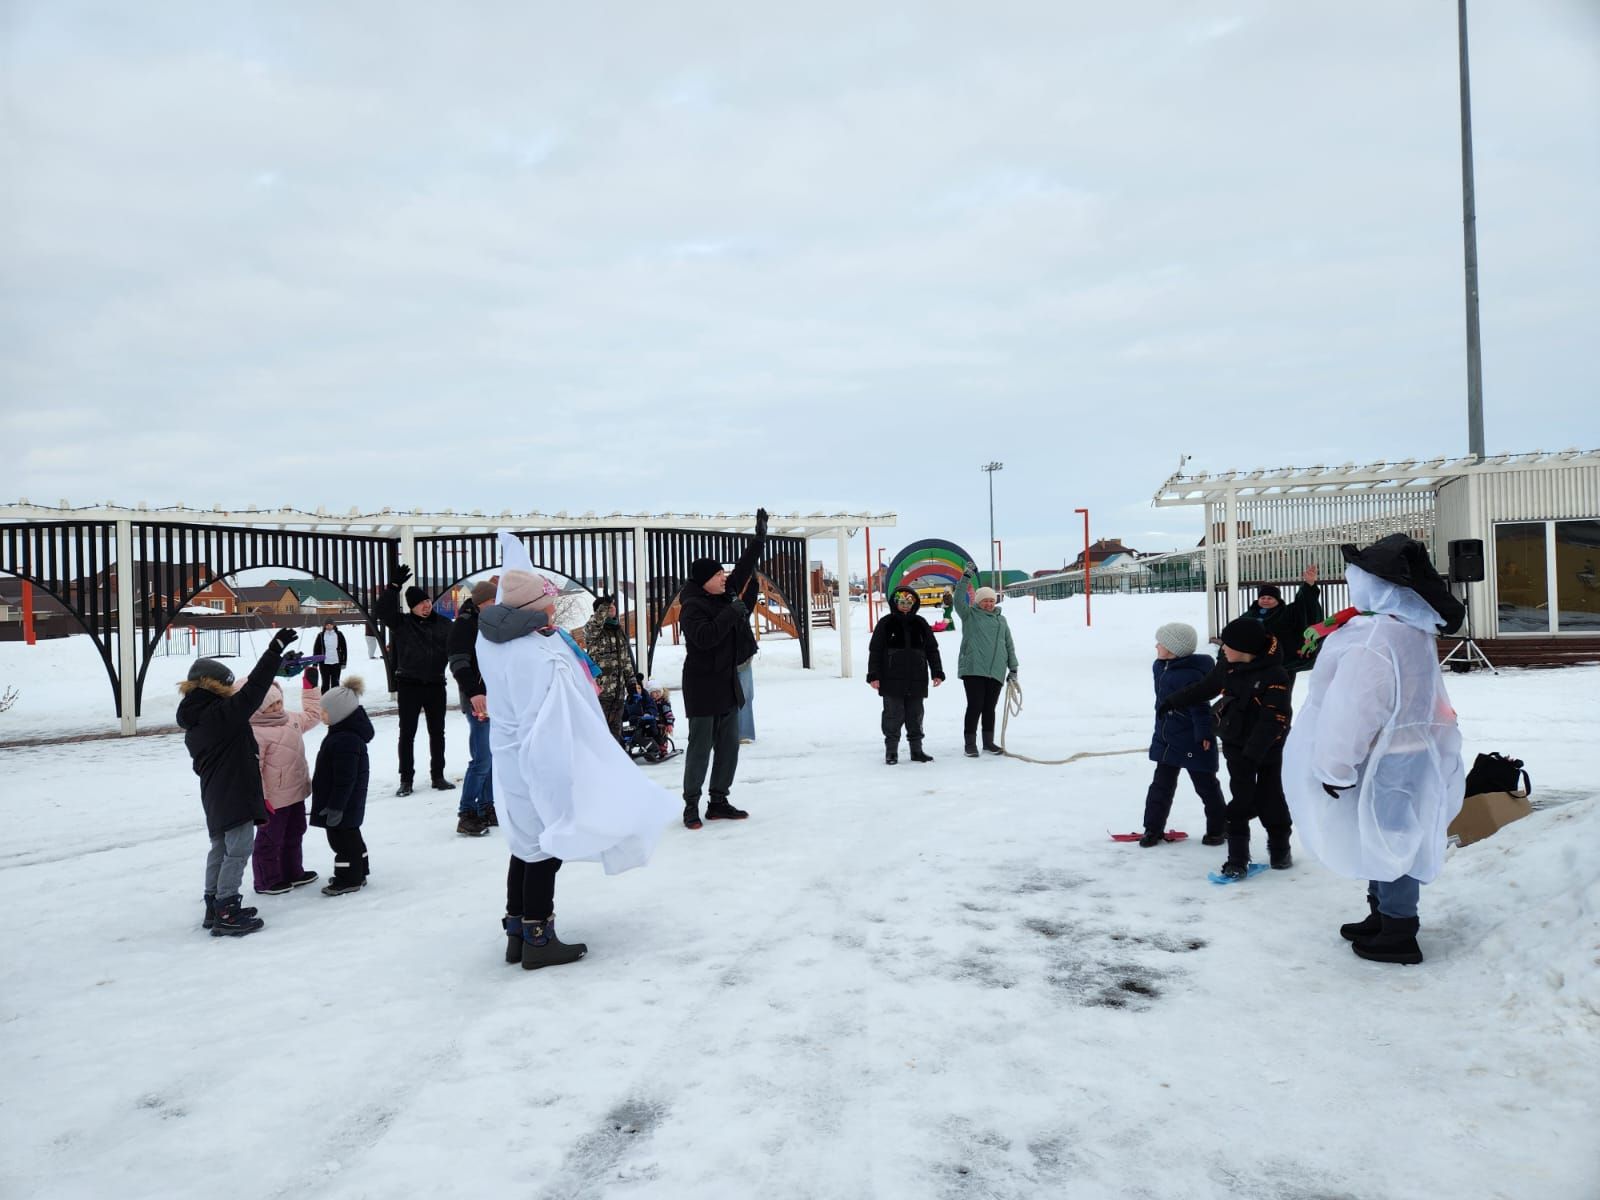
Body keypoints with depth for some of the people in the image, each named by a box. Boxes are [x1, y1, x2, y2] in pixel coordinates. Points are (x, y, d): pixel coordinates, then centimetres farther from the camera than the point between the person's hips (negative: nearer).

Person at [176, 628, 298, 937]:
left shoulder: (192, 722, 10)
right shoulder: (223, 714, -17)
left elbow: (200, 763, 18)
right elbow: (252, 690, -24)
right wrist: (275, 650, -23)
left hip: (213, 797, 9)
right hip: (236, 795, -9)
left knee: (220, 848, 19)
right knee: (238, 851, -3)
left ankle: (215, 906, 26)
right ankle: (226, 914, -2)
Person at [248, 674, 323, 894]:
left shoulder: (289, 719, 6)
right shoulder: (254, 733, -22)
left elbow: (312, 716, 24)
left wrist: (310, 688, 18)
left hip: (295, 793, 9)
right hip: (273, 799, -9)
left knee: (294, 834, 22)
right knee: (270, 839, 6)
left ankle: (292, 872, 38)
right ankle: (266, 881, 19)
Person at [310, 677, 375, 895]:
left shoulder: (345, 740, -27)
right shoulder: (348, 731, 7)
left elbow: (345, 779, -26)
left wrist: (336, 806, -22)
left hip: (343, 802, -11)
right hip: (349, 802, 11)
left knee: (341, 837, 0)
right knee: (350, 835, 19)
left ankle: (349, 879, 10)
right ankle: (357, 872, 31)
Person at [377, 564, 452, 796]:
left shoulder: (443, 624, 3)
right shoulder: (402, 624, -2)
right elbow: (383, 609, -18)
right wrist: (395, 586, -26)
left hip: (435, 684, 2)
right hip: (409, 685, -2)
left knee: (437, 732, 10)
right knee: (407, 733, 3)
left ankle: (438, 776, 21)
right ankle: (406, 779, 12)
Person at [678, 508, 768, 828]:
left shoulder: (724, 597, 9)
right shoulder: (692, 606, -13)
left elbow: (744, 569, 19)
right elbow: (704, 637, -29)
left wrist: (760, 537, 20)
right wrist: (732, 613, -23)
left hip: (727, 684, 8)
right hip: (702, 687, -8)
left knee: (728, 746, 9)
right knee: (700, 747, -4)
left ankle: (718, 801, 18)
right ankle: (691, 805, 5)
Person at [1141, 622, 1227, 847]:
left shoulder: (1190, 675, -27)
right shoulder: (1160, 667, 3)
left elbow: (1200, 707, -24)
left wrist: (1204, 734, -21)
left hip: (1193, 743, -8)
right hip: (1166, 740, 8)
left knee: (1205, 786, 9)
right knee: (1161, 784, 10)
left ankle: (1219, 828, 24)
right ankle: (1153, 828, 17)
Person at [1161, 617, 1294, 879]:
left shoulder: (1274, 676, -22)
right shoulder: (1228, 667, -2)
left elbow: (1274, 720, -25)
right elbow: (1204, 688, 15)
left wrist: (1252, 754, -29)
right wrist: (1172, 702, 21)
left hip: (1267, 750, -4)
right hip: (1236, 746, 4)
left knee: (1270, 799, 9)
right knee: (1241, 801, 2)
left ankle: (1280, 849, 31)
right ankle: (1237, 858, 6)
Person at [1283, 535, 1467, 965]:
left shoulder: (1374, 639, -28)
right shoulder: (1410, 631, 7)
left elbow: (1351, 710, -26)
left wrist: (1336, 767, -18)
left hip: (1385, 767, -10)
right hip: (1402, 756, 10)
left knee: (1388, 845, 2)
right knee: (1385, 843, 20)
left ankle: (1398, 936, 13)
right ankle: (1382, 916, 33)